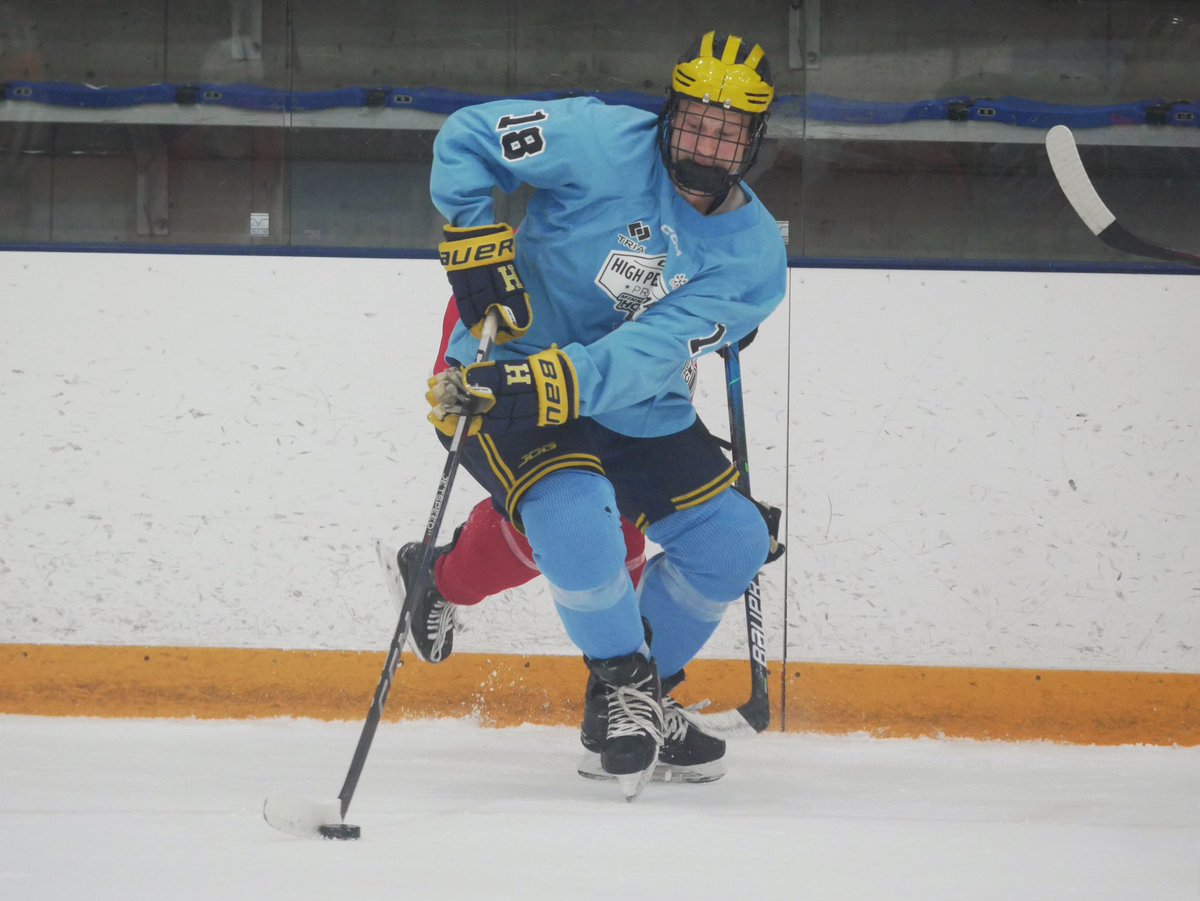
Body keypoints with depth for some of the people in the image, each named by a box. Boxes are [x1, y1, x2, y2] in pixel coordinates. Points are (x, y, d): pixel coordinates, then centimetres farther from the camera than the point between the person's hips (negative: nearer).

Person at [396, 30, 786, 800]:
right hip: (508, 371, -5)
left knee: (732, 539, 3)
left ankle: (638, 696, 24)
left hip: (631, 407, 5)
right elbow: (467, 137, -10)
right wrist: (476, 239, -22)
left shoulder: (752, 254, -10)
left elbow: (655, 353, -24)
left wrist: (562, 381, -38)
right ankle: (624, 685, -9)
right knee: (576, 516, -31)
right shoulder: (605, 144, -18)